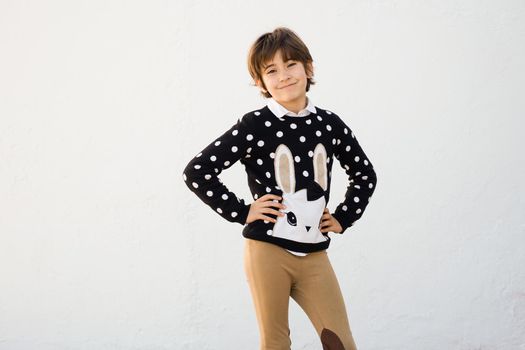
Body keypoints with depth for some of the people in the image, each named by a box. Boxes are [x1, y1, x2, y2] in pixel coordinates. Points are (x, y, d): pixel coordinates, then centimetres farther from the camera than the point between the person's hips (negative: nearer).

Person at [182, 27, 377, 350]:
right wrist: (241, 212, -7)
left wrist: (343, 219, 11)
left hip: (315, 254, 3)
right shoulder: (255, 125, -6)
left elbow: (365, 174, 21)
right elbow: (196, 171, -7)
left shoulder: (329, 124, 5)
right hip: (268, 250, -3)